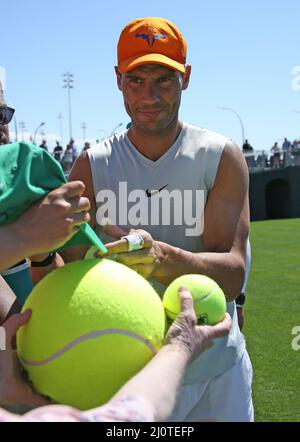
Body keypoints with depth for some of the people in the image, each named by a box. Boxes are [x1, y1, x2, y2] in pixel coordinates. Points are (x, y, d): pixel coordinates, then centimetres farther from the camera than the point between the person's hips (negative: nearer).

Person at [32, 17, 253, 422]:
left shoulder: (221, 157, -7)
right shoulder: (93, 167, -3)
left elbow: (233, 273, -19)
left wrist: (161, 257, -38)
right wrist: (42, 253, -33)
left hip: (216, 372, 0)